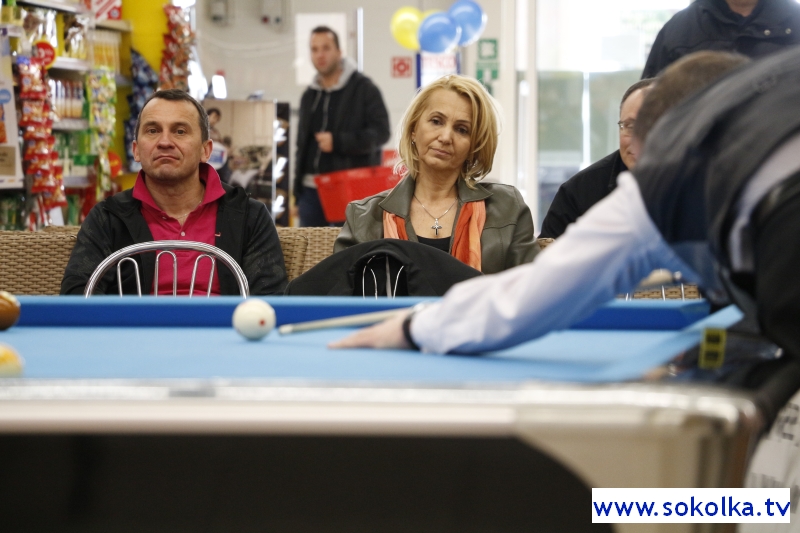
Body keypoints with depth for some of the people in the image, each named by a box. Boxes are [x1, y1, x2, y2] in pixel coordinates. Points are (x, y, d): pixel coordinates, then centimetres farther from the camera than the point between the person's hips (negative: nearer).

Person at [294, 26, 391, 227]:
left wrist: (338, 141, -19)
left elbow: (381, 132, -9)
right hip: (311, 191, 5)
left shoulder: (363, 88, 0)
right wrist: (297, 194, 16)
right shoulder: (309, 96, 18)